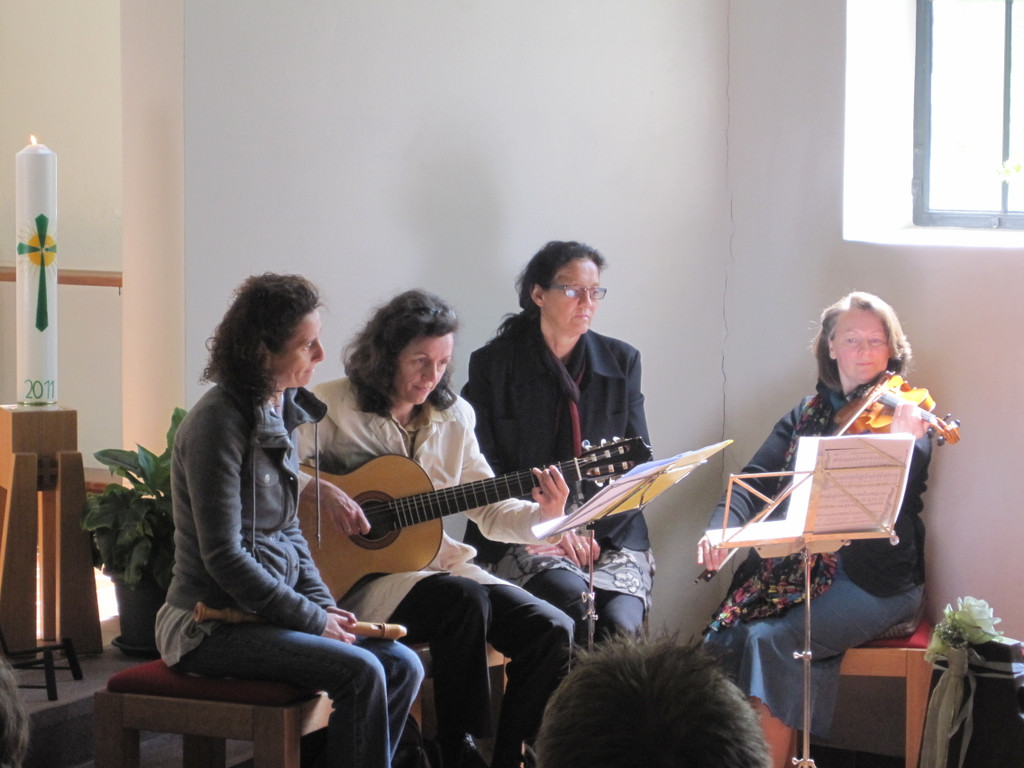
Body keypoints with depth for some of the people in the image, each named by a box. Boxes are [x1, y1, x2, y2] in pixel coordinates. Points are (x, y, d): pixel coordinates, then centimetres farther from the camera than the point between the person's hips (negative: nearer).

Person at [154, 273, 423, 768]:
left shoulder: (280, 413, 11)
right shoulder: (219, 422, -17)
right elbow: (223, 556, -20)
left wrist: (324, 604, 4)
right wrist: (313, 620, -16)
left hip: (269, 610, 9)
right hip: (211, 626, -9)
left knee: (403, 667, -6)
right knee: (359, 672, -24)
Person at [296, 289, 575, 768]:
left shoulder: (453, 417, 10)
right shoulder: (334, 405, -5)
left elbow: (489, 511, 10)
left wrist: (542, 514, -9)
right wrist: (321, 492, -29)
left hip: (435, 562, 6)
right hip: (359, 576, -6)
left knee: (552, 630, -14)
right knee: (464, 599, -33)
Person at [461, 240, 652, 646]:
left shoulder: (620, 361, 11)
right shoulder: (492, 365, 3)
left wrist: (593, 530, -6)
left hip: (612, 538, 2)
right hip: (522, 538, -2)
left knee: (620, 624, -28)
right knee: (574, 601, -32)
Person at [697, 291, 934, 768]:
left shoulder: (906, 415, -1)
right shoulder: (807, 416, 13)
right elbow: (756, 481, 3)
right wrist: (721, 529, -17)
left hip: (875, 582, -4)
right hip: (799, 567, 5)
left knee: (772, 641, -25)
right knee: (726, 638, -20)